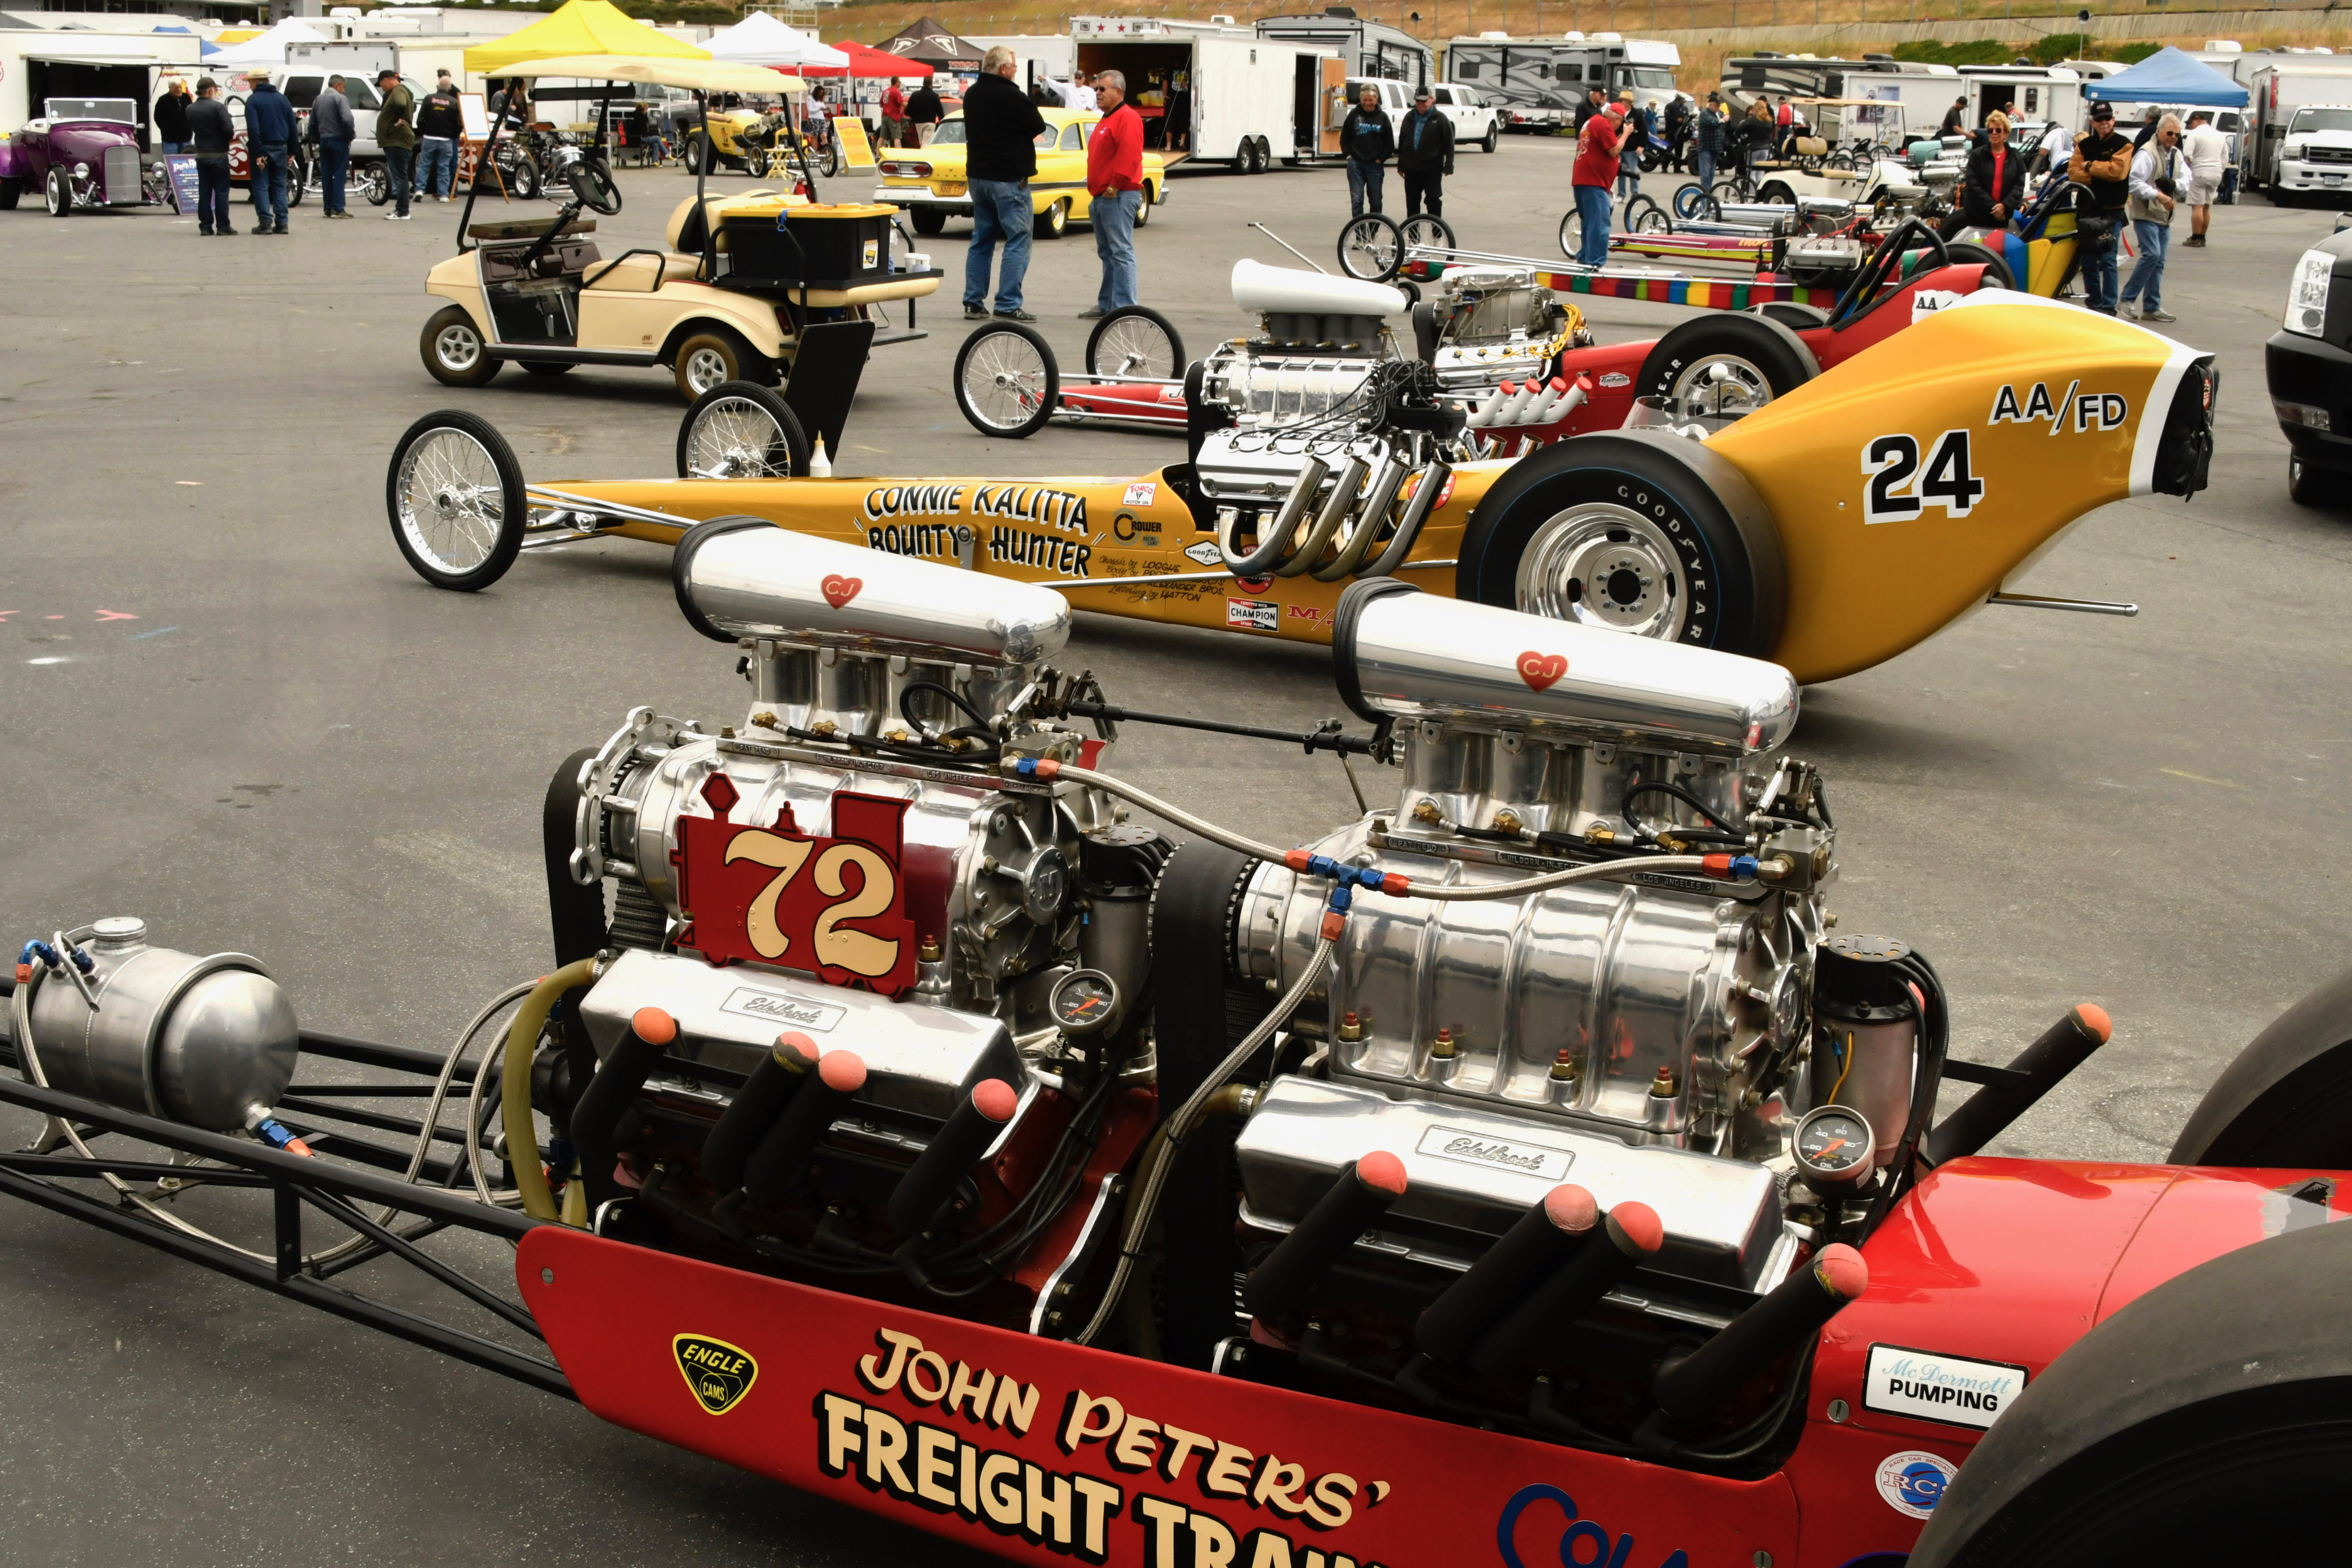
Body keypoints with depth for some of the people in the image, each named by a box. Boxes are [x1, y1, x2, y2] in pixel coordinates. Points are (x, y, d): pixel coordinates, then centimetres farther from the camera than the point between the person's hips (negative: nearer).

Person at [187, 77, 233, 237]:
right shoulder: (218, 107, -13)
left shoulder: (190, 109, 5)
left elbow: (188, 133, 11)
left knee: (204, 192, 8)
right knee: (221, 191, -1)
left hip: (201, 156, 5)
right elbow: (229, 131, -16)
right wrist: (232, 136, 3)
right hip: (219, 155, -5)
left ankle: (206, 226, 7)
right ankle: (223, 226, -2)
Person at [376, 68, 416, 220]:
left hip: (398, 142, -11)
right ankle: (400, 209, 20)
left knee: (400, 177, -10)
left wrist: (397, 120, -22)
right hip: (396, 141, 11)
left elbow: (401, 104, -35)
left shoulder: (398, 91, -13)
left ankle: (402, 213, -11)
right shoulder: (400, 91, 20)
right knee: (399, 177, 14)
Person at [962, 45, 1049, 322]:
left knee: (982, 239, 14)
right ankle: (1008, 306, -8)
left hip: (978, 175, 8)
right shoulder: (1012, 97, -17)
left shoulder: (972, 96, 8)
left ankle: (973, 302, 12)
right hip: (1009, 179, -8)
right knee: (1018, 241, -3)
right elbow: (1039, 127, -7)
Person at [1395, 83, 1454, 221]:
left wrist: (1448, 166, -11)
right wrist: (1400, 165, 14)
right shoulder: (1410, 118, 12)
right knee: (1412, 203, 8)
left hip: (1432, 169, -5)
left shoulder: (1440, 119, -3)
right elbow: (1402, 142, 17)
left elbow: (1449, 144, -5)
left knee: (1434, 199, -8)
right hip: (1411, 170, 5)